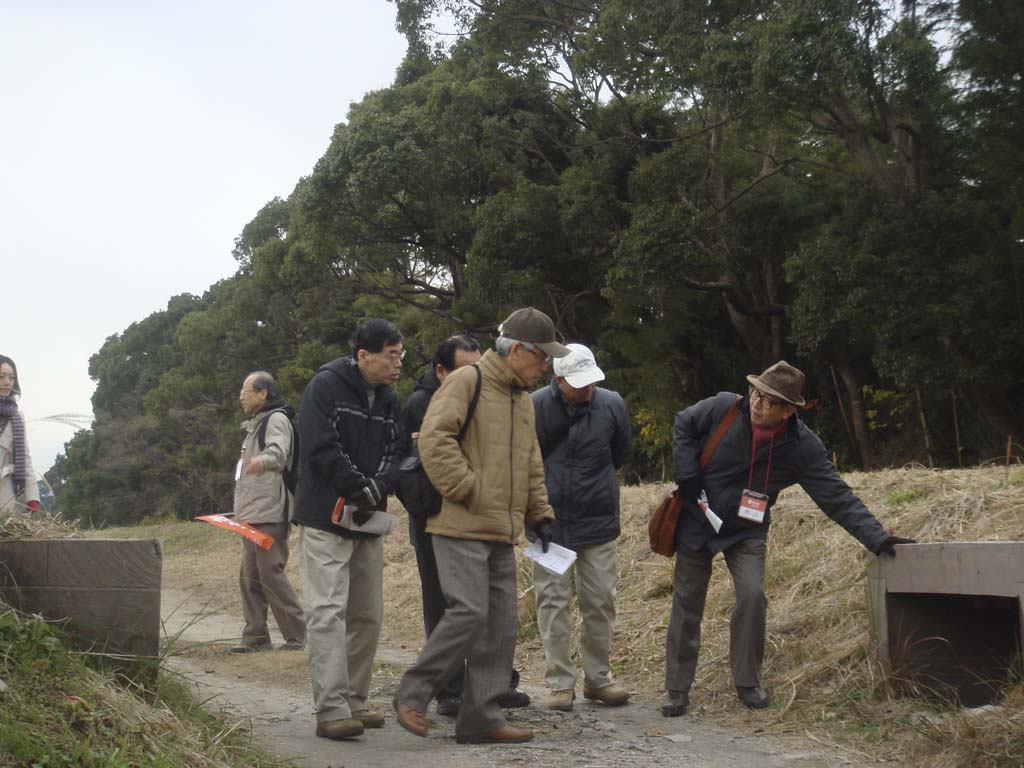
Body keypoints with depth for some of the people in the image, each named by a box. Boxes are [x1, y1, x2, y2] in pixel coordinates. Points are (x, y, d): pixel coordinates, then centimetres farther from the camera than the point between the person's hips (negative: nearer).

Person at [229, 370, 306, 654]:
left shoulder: (277, 420, -9)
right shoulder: (255, 424, 23)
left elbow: (278, 453, -31)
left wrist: (263, 461, -52)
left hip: (269, 514, -10)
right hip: (251, 514, 10)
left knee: (271, 572, -10)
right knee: (250, 577, 10)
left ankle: (296, 634, -3)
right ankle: (256, 636, 16)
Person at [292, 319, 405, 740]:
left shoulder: (387, 399, 12)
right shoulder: (326, 386, -9)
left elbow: (394, 452, 9)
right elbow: (321, 449, -17)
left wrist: (379, 485, -12)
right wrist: (362, 488, -20)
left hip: (367, 522, 8)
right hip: (326, 520, -7)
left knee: (367, 615, 10)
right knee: (328, 613, -11)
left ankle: (355, 701, 21)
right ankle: (331, 709, -11)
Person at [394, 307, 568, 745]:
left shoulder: (523, 400, 21)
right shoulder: (467, 382, -7)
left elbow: (531, 468, 26)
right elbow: (434, 439, -18)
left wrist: (539, 516, 16)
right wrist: (468, 491, -17)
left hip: (501, 533, 9)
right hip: (462, 528, -9)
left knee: (501, 623, 5)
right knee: (469, 613, -15)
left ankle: (482, 718, 12)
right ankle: (412, 694, 3)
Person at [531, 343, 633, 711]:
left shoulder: (611, 404, -5)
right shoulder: (535, 406, -13)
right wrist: (540, 496, 8)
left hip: (598, 520, 2)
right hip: (550, 521, -2)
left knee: (601, 601, 7)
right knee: (553, 602, 1)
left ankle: (598, 678, 22)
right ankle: (561, 683, 11)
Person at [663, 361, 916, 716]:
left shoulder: (802, 446, -18)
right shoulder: (723, 408, -20)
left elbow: (838, 497, -17)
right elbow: (683, 424, 0)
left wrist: (878, 538, -26)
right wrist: (686, 473, -11)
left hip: (746, 531, 0)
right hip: (696, 522, 0)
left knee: (752, 596, -19)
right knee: (686, 603, 3)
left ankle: (747, 681, 2)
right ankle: (677, 689, 16)